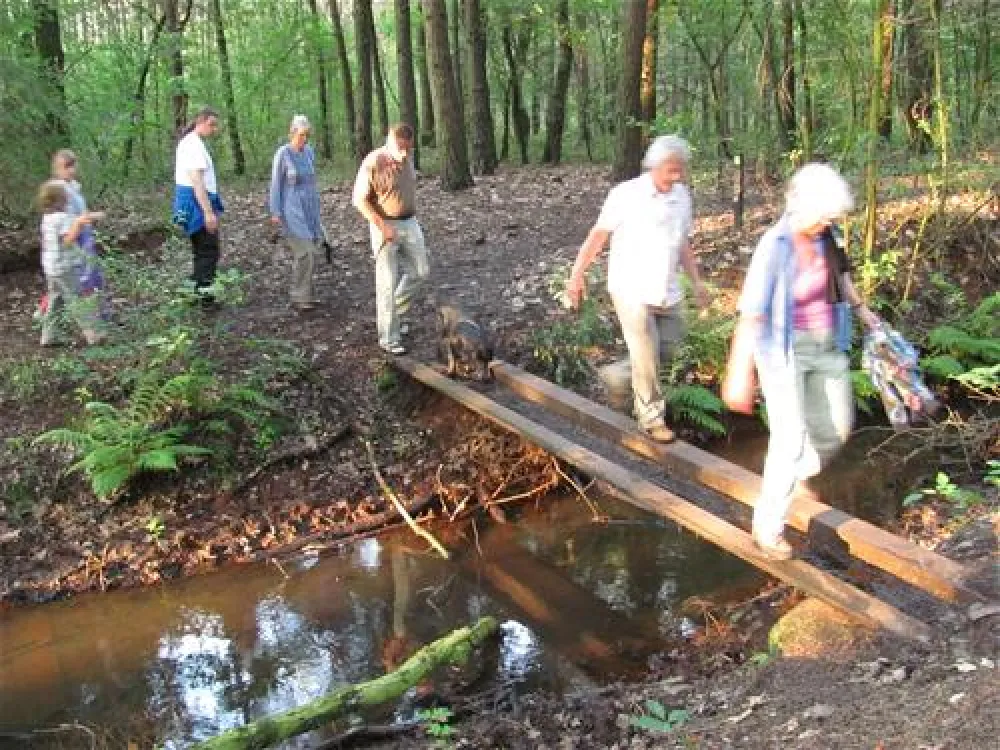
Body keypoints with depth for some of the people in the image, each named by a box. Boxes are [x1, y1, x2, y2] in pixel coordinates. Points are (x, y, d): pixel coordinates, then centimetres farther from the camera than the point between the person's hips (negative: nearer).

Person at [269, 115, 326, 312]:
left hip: (309, 208, 6)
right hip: (291, 210, -6)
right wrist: (275, 212, -10)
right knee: (305, 252, -14)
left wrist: (316, 207, 17)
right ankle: (299, 298, -5)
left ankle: (301, 293, 20)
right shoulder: (283, 154, -10)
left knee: (312, 249, 6)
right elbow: (276, 184, -7)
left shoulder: (309, 152, 6)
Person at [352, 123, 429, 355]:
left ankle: (394, 311, 30)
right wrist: (383, 227, -20)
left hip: (409, 223, 7)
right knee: (388, 282, -4)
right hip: (384, 226, -7)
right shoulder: (373, 163, -19)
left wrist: (411, 218, 17)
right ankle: (389, 338, 5)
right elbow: (360, 200, -16)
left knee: (421, 271, 10)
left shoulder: (407, 157, 2)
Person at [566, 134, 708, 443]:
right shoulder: (626, 194, -11)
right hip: (631, 290, -5)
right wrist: (577, 274, -9)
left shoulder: (682, 195, 4)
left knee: (665, 351, 13)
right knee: (646, 357, -2)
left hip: (667, 292, 6)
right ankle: (651, 416, 12)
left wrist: (696, 281, 14)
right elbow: (598, 235, -6)